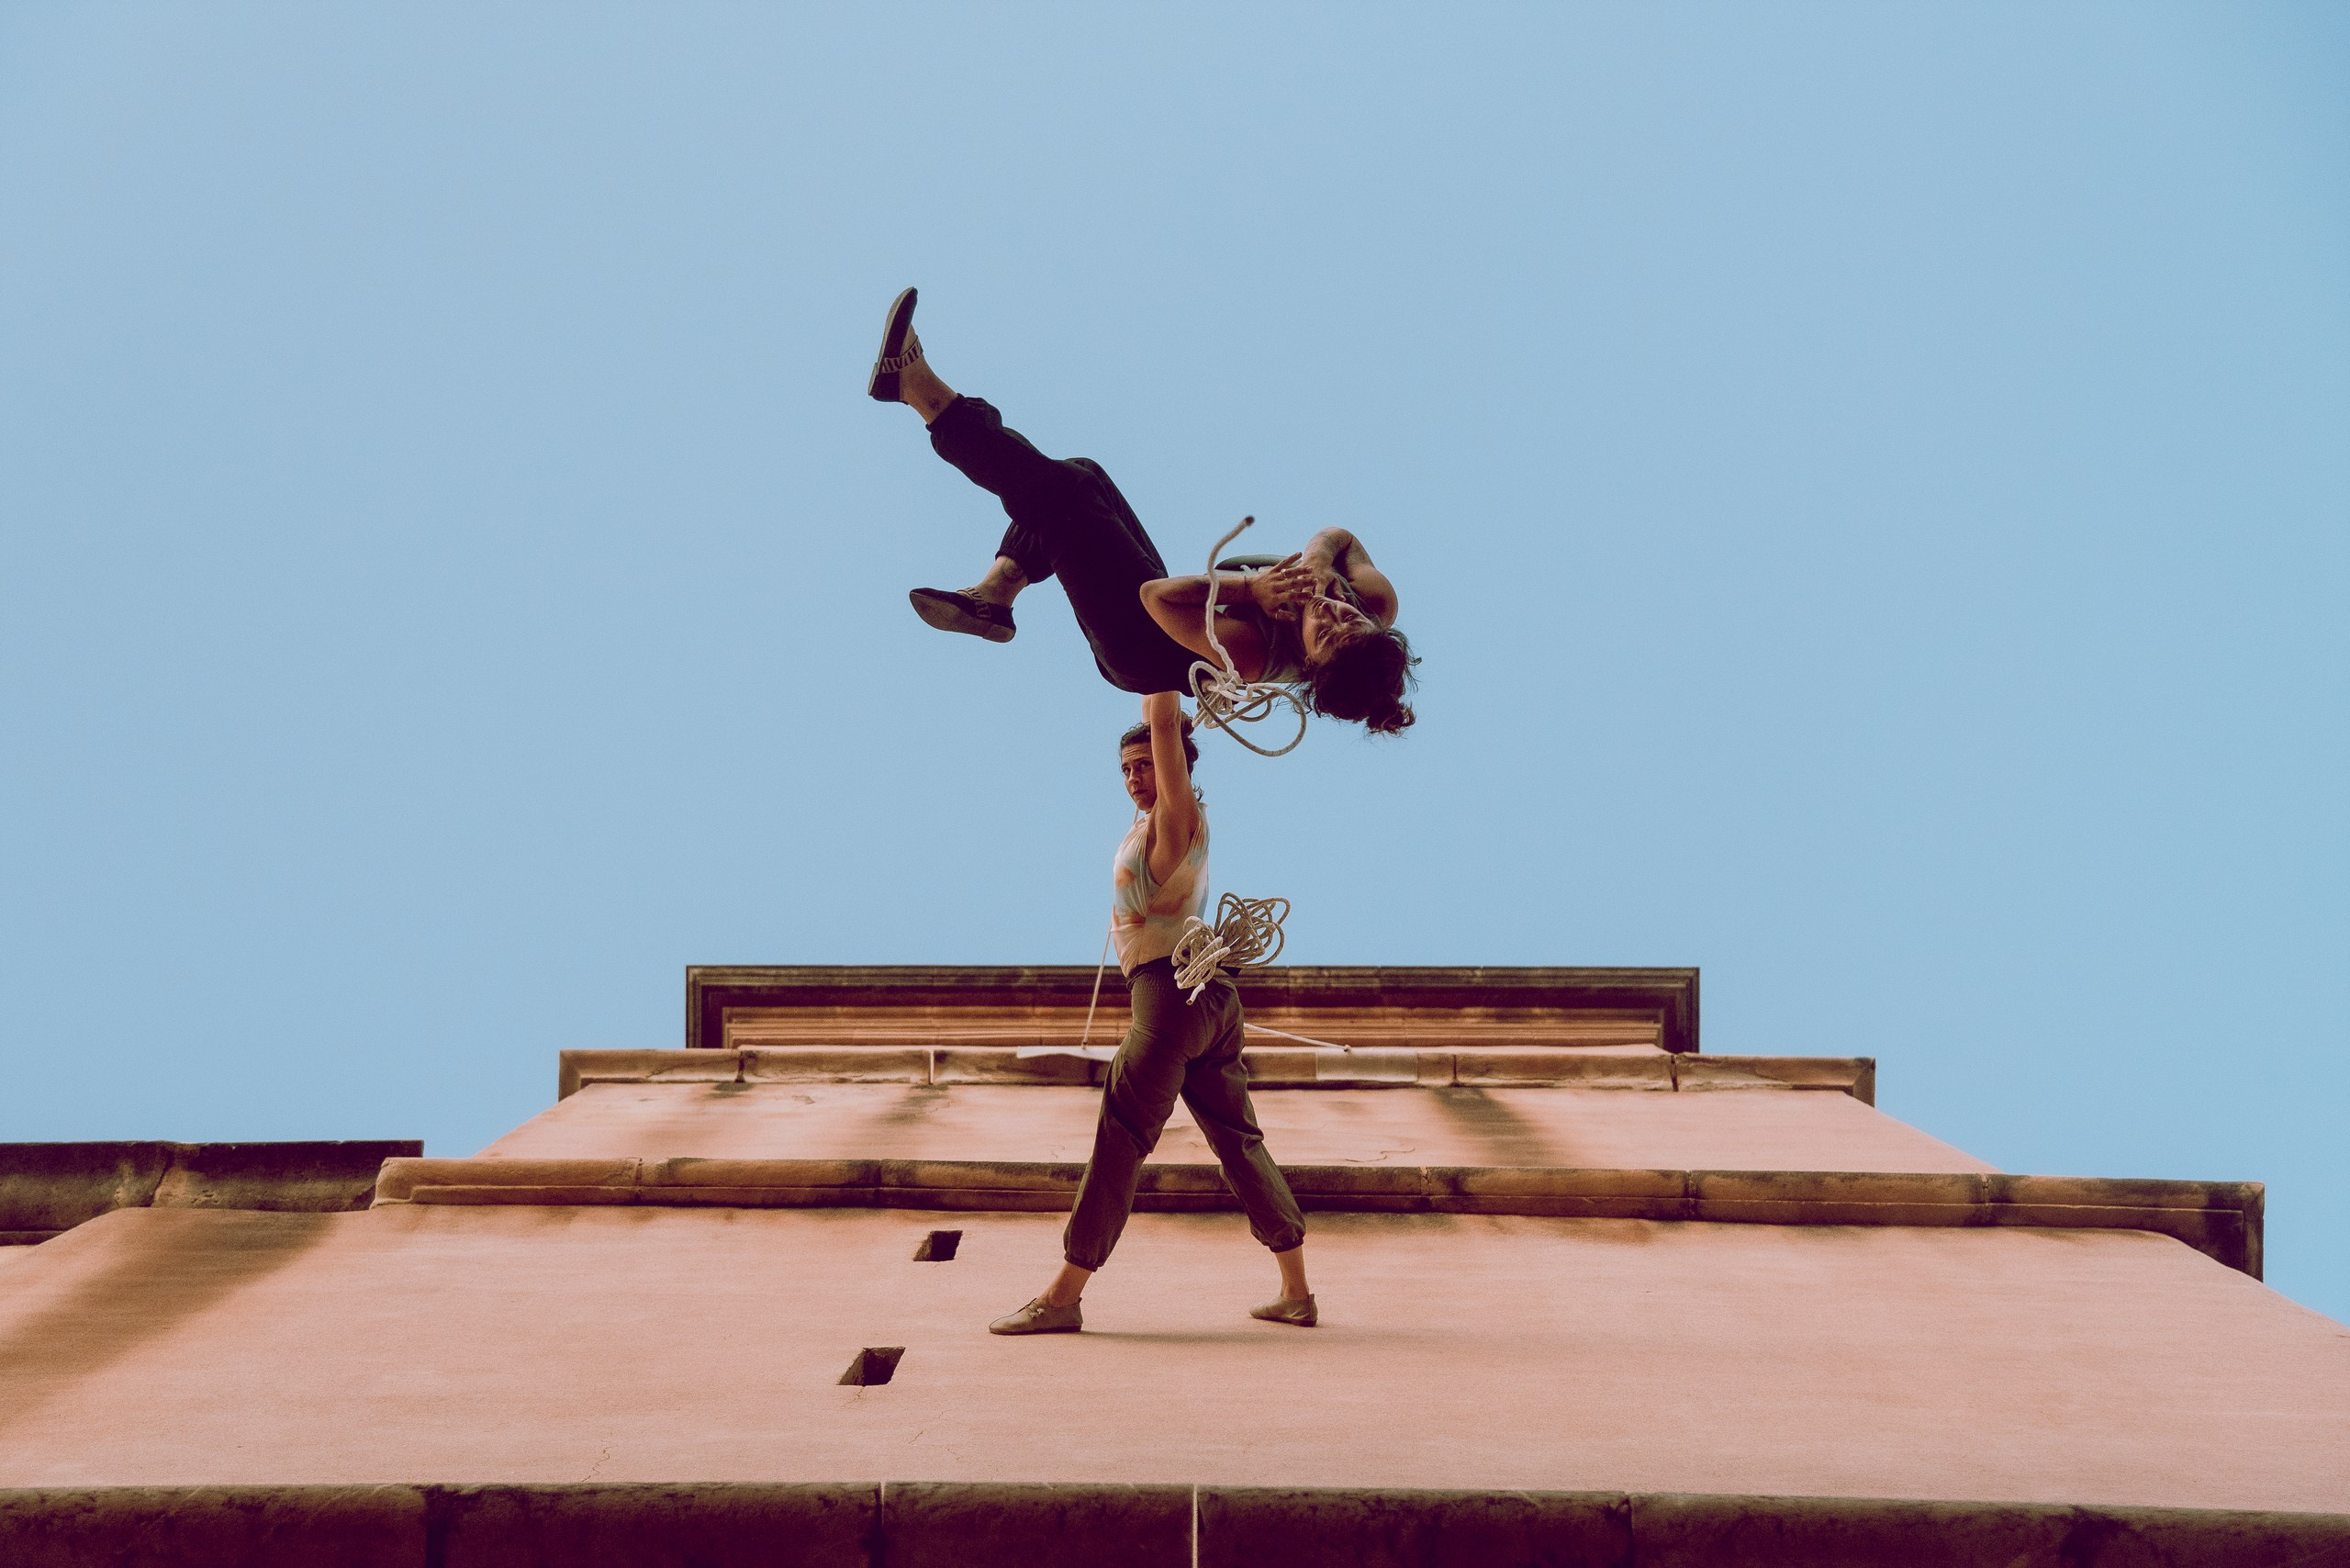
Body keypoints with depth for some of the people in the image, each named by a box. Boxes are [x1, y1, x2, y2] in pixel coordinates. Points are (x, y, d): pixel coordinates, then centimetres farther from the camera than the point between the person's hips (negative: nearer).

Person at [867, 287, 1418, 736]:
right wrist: (1319, 557, -28)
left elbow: (1158, 596, -35)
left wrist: (1246, 586, -42)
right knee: (1080, 476, 9)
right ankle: (995, 593, 14)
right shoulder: (1377, 605, -23)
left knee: (1058, 495, -17)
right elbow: (1340, 535, -7)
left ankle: (917, 385, -6)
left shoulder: (1251, 653, -40)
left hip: (1142, 648, -7)